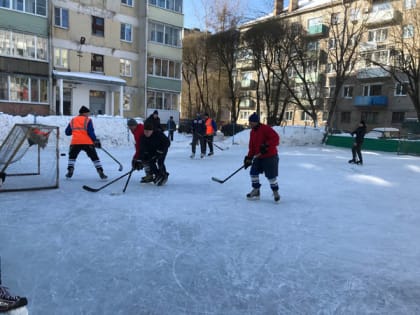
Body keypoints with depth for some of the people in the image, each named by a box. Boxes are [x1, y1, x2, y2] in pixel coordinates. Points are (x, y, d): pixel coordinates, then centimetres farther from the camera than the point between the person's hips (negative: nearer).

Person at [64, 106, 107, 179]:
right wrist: (95, 140, -1)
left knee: (72, 156, 25)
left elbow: (67, 132, 17)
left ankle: (70, 171, 12)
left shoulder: (72, 120, 17)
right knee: (94, 157, 5)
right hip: (87, 142, -3)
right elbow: (90, 132, -7)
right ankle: (101, 173, -1)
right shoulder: (88, 120, 4)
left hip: (75, 142, 3)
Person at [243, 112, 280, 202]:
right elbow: (252, 147, 12)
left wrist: (266, 146, -33)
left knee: (271, 176, -2)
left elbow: (276, 138, -25)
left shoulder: (266, 128, -17)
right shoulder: (252, 132, 9)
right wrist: (249, 158, 4)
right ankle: (256, 191, 18)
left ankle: (275, 192, 19)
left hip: (270, 156, -8)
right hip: (258, 157, 8)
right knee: (253, 173, 4)